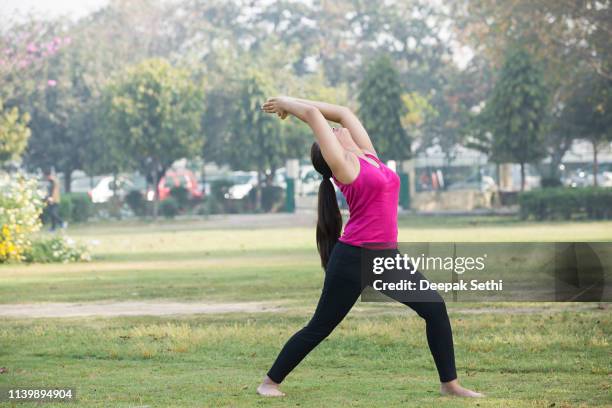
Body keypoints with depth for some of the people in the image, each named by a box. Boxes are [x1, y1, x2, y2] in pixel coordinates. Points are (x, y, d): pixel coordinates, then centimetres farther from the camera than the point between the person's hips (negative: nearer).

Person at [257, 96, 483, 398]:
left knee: (435, 309, -2)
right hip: (354, 258, -7)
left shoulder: (367, 155, 14)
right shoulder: (343, 164, -5)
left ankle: (449, 384, 4)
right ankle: (270, 382, 16)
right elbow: (314, 114, -9)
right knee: (319, 328, 2)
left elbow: (344, 113, 19)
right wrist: (289, 104, 8)